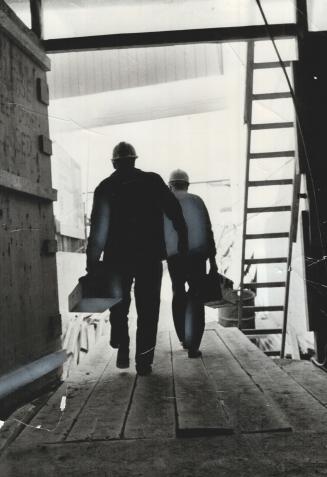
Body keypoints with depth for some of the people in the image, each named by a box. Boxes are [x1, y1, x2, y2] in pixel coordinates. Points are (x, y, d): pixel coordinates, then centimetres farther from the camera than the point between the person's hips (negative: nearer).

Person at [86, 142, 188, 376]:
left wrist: (92, 263, -2)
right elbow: (175, 212, -3)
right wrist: (183, 240, 5)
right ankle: (144, 361, 6)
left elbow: (98, 229, -5)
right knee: (147, 310, 8)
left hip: (117, 258, 0)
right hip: (150, 258, 0)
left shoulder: (105, 187, -1)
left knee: (119, 308, 19)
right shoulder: (153, 181, 2)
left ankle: (122, 350, 11)